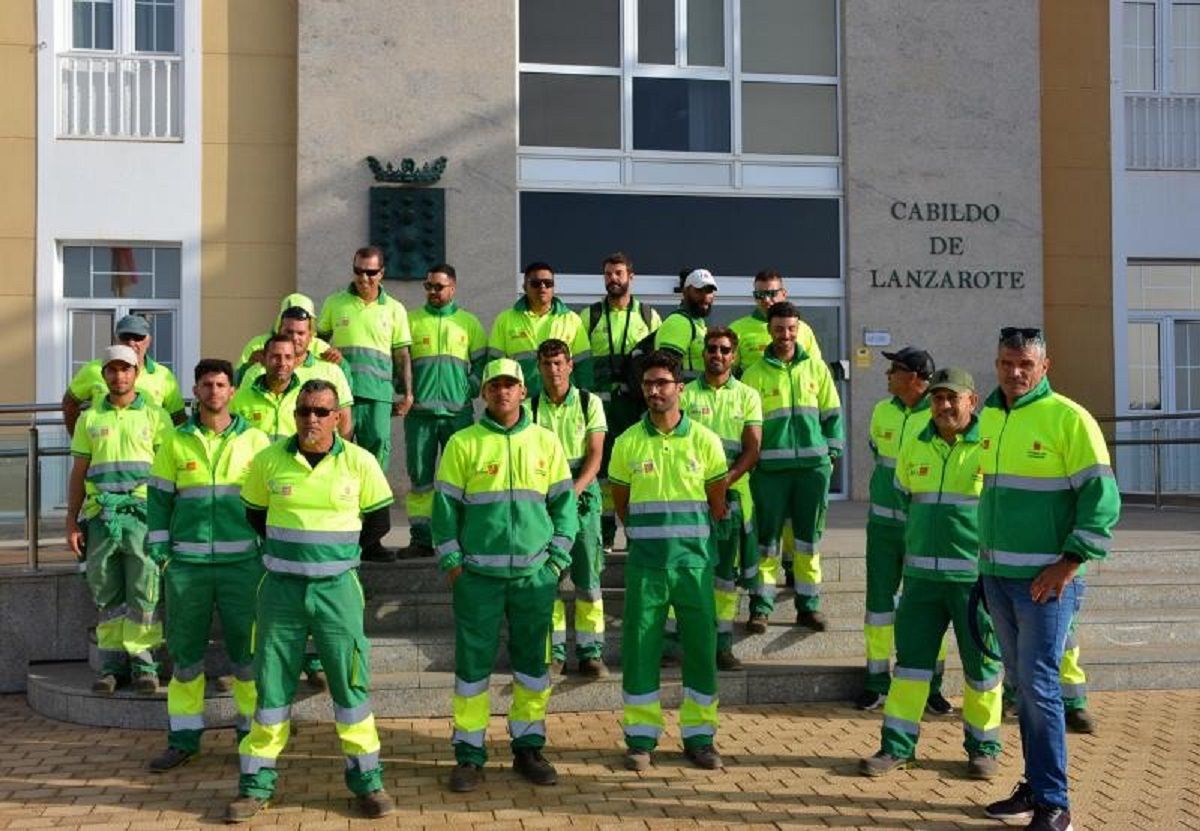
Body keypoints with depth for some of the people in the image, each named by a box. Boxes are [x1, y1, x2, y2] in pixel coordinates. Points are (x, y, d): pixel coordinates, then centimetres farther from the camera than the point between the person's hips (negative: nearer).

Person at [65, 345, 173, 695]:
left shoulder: (155, 416, 7)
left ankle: (142, 662, 4)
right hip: (100, 516, 2)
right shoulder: (90, 418, 14)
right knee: (107, 593, 5)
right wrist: (71, 522, 8)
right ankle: (112, 663, 12)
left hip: (143, 514, -2)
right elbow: (78, 474, 14)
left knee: (144, 592, -4)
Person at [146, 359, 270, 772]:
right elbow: (159, 498, 7)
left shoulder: (255, 440, 4)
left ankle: (252, 732, 16)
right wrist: (160, 551, -1)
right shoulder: (176, 442, 6)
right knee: (185, 651, 7)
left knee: (247, 648, 3)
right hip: (187, 563, 1)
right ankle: (184, 738, 17)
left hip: (243, 561, -1)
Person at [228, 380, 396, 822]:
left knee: (351, 682, 4)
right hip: (281, 587, 1)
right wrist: (289, 549, 8)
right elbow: (255, 515, 14)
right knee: (271, 683, 7)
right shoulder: (269, 460, -1)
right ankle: (256, 783, 19)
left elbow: (379, 521, 7)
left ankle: (366, 779, 17)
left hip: (337, 587, -1)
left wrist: (337, 551, 4)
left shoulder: (359, 462, -3)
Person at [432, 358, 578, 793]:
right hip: (478, 574, -2)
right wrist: (451, 561, -6)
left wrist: (558, 557, 0)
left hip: (535, 574, 2)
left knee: (533, 663, 9)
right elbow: (445, 504, 1)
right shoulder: (463, 443, 0)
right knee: (473, 663, 1)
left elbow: (564, 502, 9)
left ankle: (528, 748, 23)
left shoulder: (545, 442, 7)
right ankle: (469, 754, 12)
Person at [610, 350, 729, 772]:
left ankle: (700, 737, 17)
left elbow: (717, 504, 9)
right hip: (645, 563, 0)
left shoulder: (704, 440, 1)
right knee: (639, 649, 3)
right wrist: (646, 536, 10)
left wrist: (688, 536, 11)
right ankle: (640, 738, 14)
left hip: (694, 561, 0)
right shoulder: (628, 442, 1)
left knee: (701, 649, 4)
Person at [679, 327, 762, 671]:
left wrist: (725, 481, -13)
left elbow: (753, 449, 1)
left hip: (732, 491, 1)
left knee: (726, 571, 5)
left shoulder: (747, 396, 9)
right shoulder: (686, 394, 7)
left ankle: (722, 643, 12)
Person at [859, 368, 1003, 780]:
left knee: (982, 663, 6)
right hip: (922, 575, 4)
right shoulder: (914, 448, 9)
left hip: (977, 576, -4)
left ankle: (983, 747, 22)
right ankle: (898, 745, 14)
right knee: (912, 658, 6)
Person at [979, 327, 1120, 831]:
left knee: (1039, 686, -7)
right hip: (997, 575, 7)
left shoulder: (1069, 419, -10)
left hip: (1046, 578, -7)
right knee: (1020, 685, 12)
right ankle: (1036, 787, 23)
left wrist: (1069, 564, -16)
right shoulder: (989, 418, 10)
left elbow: (1103, 499, -13)